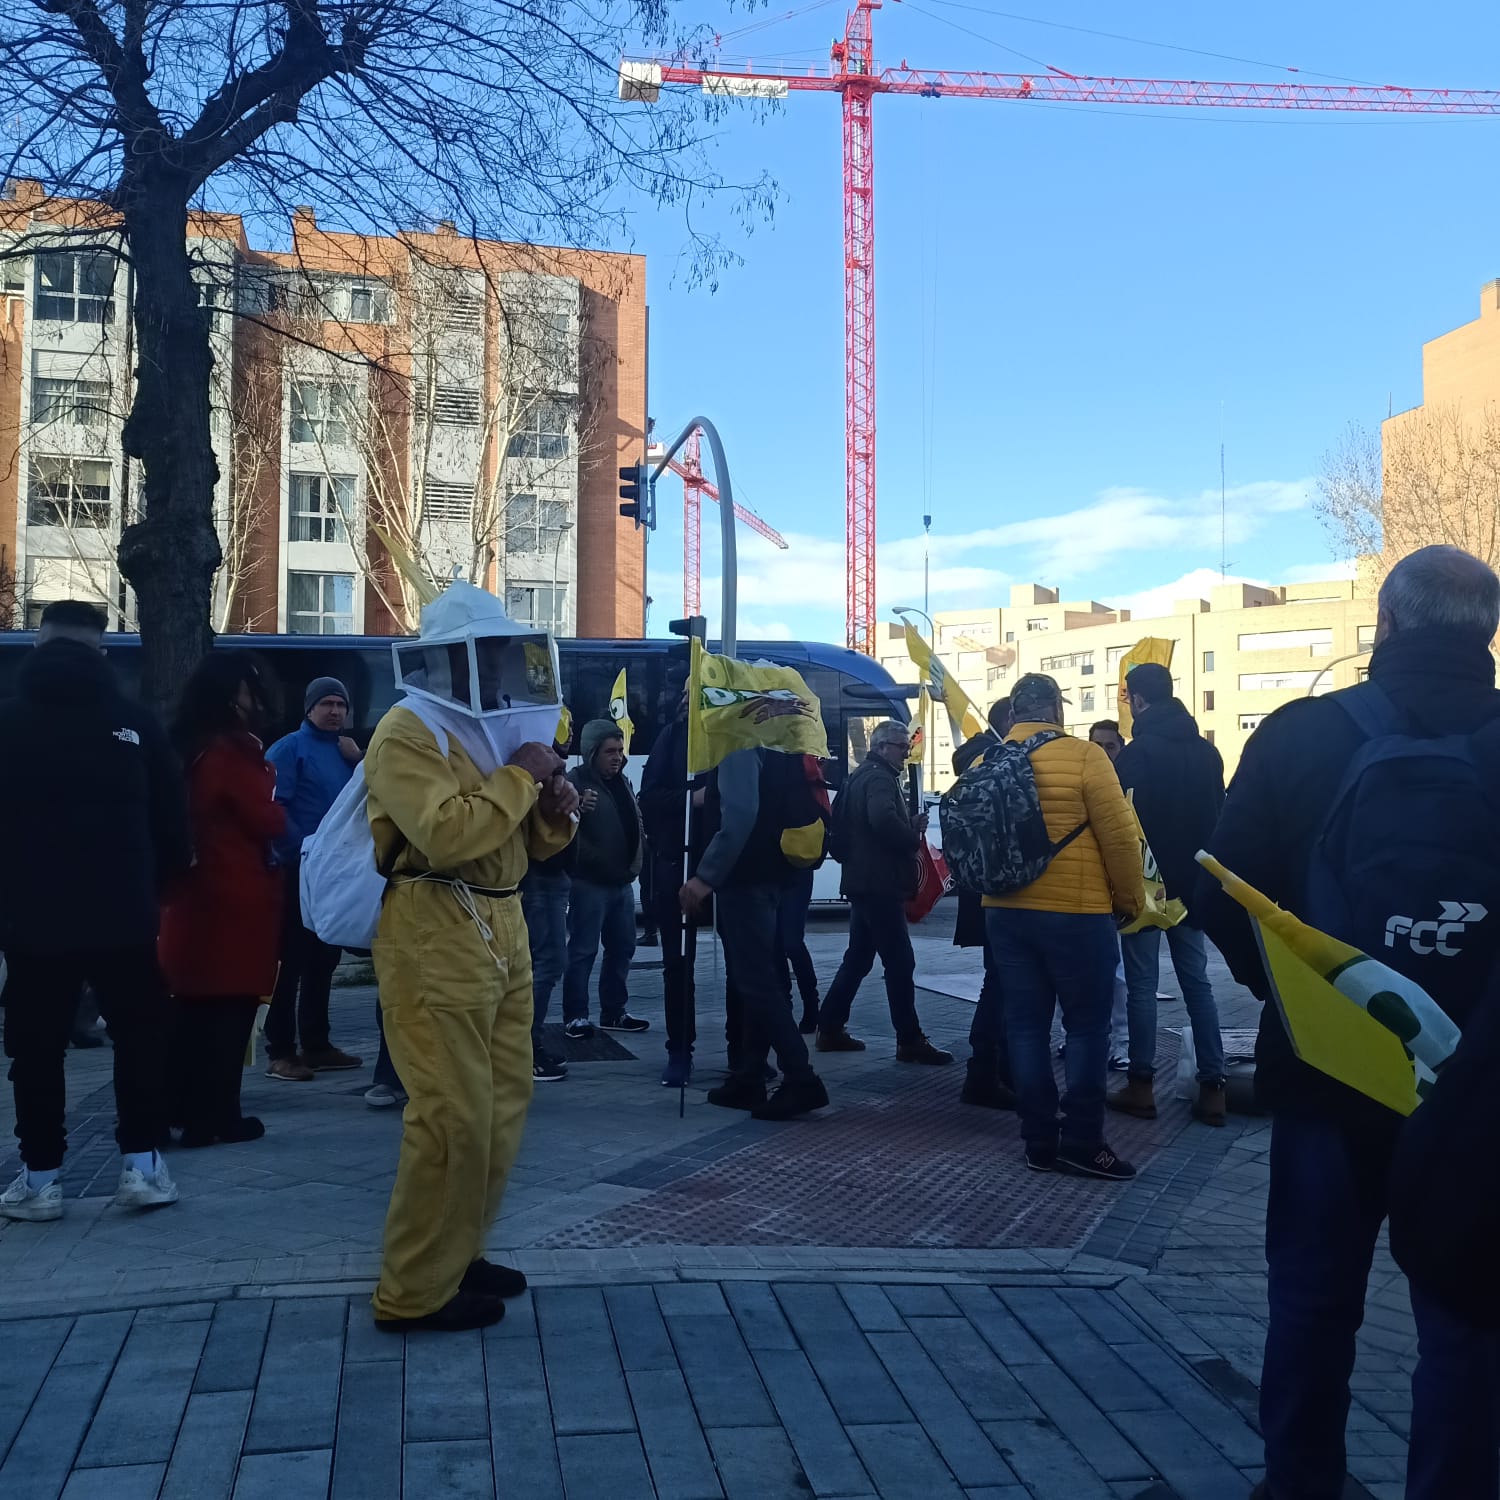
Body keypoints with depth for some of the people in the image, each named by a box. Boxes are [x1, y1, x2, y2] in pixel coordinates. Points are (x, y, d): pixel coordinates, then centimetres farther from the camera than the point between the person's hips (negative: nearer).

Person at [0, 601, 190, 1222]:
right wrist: (157, 886, 14)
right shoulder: (135, 723, -2)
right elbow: (172, 822, 0)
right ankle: (140, 1165, 10)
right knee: (140, 1035, 12)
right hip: (122, 915, 0)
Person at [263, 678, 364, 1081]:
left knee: (323, 961, 12)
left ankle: (316, 1045, 21)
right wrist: (304, 851, -17)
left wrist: (358, 761, -3)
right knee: (291, 961, -6)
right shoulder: (289, 748, -7)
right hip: (300, 870, -7)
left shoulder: (345, 751, 15)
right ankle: (281, 1052, -2)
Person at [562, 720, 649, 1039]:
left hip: (622, 881, 8)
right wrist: (578, 809, -41)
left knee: (622, 948, 12)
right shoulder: (576, 781, -11)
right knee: (583, 951, -5)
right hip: (589, 882, -8)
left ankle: (613, 1012, 22)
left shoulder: (623, 782, 13)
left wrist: (635, 861, 14)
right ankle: (576, 1017, -1)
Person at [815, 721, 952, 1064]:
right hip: (880, 883, -10)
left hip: (865, 881, 10)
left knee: (858, 958, 15)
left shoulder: (861, 777, 19)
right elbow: (884, 820, -32)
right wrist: (914, 837, -15)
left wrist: (910, 825, 13)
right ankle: (910, 1041, -5)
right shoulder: (880, 777, -13)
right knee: (900, 962, -8)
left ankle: (830, 1029, 19)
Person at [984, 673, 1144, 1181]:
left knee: (1025, 1025, 9)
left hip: (1004, 912, 5)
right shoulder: (1083, 756, -11)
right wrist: (1130, 900, 2)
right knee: (1087, 1026, 5)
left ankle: (1039, 1141, 14)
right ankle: (1082, 1142, 6)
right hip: (1075, 914, -5)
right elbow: (1119, 838, -11)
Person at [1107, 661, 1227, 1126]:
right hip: (1191, 883, 6)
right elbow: (1218, 816, 12)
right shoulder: (1207, 752, 7)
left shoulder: (1135, 754, -14)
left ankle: (1141, 1087, 6)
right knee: (1197, 983, 9)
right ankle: (1212, 1089, 8)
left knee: (1142, 986, 2)